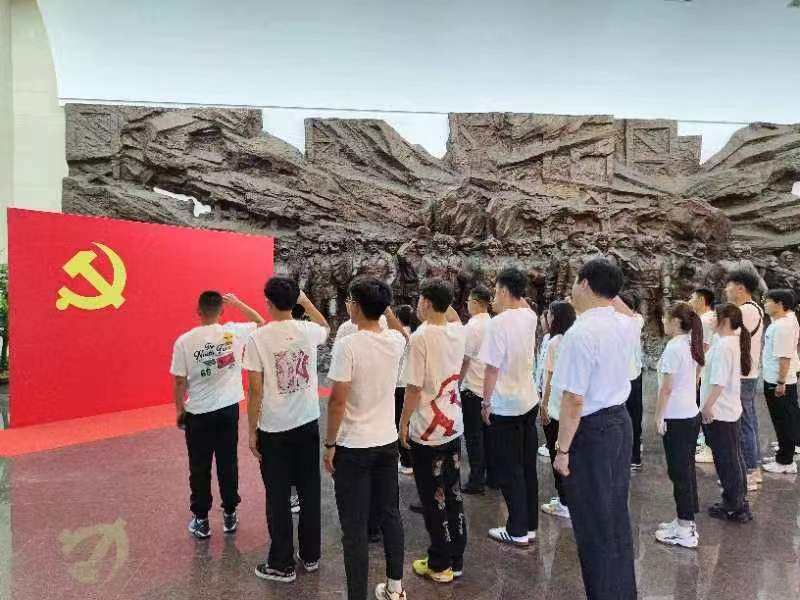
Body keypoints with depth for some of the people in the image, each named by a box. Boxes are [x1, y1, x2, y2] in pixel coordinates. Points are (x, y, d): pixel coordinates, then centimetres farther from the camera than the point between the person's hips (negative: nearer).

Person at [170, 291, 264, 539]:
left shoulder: (184, 341, -11)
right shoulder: (234, 332, -9)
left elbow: (180, 381, -7)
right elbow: (261, 323, 10)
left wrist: (179, 410, 6)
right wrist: (237, 303, 10)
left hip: (198, 413, -1)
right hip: (228, 409, 2)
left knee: (199, 469, 11)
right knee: (228, 464, 14)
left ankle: (201, 520, 21)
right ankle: (230, 515, 24)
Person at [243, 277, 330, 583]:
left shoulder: (258, 339, -12)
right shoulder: (308, 331, -4)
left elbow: (255, 390, -11)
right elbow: (326, 327, 23)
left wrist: (252, 431, -1)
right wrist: (306, 301, 27)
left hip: (273, 430, -3)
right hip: (307, 424, 3)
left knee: (278, 498, 8)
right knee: (310, 493, 15)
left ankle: (282, 565, 19)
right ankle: (311, 556, 28)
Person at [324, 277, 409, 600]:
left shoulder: (347, 345, -19)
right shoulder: (395, 341, -2)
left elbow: (337, 400, -19)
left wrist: (329, 444, -8)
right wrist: (384, 304, 20)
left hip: (353, 448, -6)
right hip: (387, 443, 6)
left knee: (355, 529, 5)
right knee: (390, 515, 19)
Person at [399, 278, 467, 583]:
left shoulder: (421, 337, -19)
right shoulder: (458, 332, 0)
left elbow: (414, 388, -17)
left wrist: (403, 422, -6)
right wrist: (445, 299, 14)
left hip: (427, 430, -7)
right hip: (454, 425, 7)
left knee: (434, 499, 6)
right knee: (454, 493, 15)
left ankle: (440, 565, 18)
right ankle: (456, 560, 27)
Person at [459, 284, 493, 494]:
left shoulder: (472, 327, -16)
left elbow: (464, 361, -16)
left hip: (473, 388, -7)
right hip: (491, 388, 7)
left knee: (474, 435, 2)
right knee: (488, 432, 16)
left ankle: (476, 481, 8)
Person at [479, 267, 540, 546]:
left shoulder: (498, 323, -20)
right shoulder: (529, 317, 1)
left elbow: (492, 368, -18)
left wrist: (486, 402, -8)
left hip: (505, 407, -7)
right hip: (528, 401, 8)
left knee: (509, 471, 3)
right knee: (527, 467, 15)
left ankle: (518, 531, 12)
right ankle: (530, 525, 25)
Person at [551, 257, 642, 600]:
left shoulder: (580, 333, -22)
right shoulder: (626, 325, 2)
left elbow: (574, 400, -22)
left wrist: (562, 449, -14)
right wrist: (611, 292, 22)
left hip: (591, 430, -9)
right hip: (620, 421, 9)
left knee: (594, 526, 5)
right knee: (617, 516, 20)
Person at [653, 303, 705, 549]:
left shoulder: (673, 348, -19)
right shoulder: (691, 345, 8)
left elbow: (666, 388, -18)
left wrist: (659, 417, -10)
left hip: (676, 418, -9)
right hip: (691, 414, 9)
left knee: (679, 472, -1)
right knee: (687, 468, 15)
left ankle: (684, 531, 7)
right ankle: (687, 521, 25)